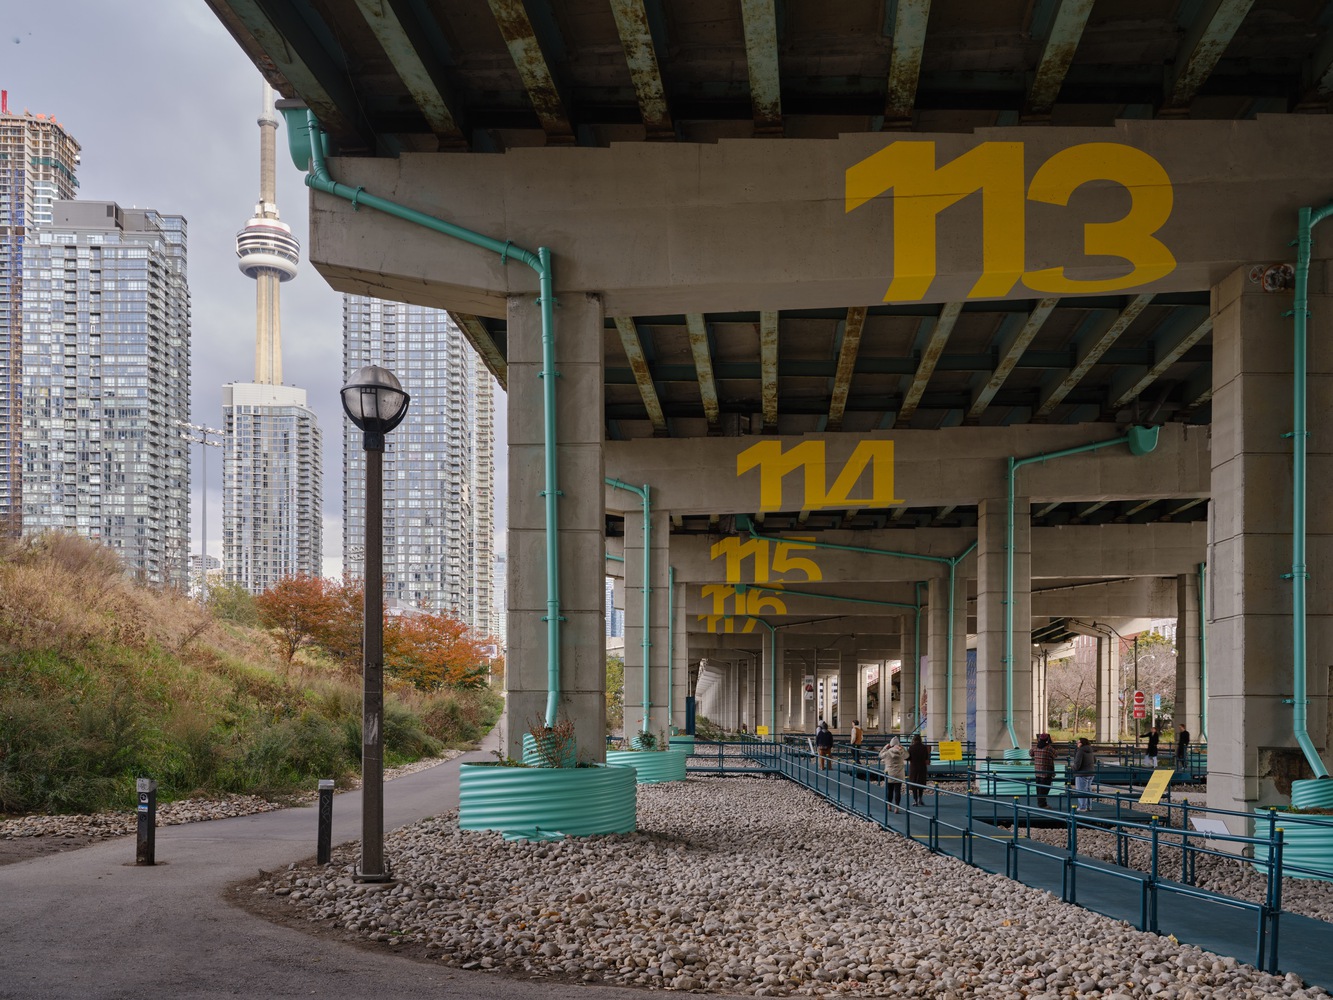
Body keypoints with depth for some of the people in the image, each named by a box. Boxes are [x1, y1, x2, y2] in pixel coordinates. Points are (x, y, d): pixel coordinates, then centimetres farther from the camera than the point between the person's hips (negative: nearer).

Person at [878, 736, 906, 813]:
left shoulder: (888, 752, -11)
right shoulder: (901, 752, -6)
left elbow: (880, 755, 9)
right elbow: (907, 755, 15)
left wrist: (886, 747, 14)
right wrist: (902, 748, 15)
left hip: (889, 774, -1)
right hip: (899, 775, 1)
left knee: (889, 790, 12)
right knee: (898, 791, 1)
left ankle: (889, 806, 20)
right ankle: (897, 807, -1)